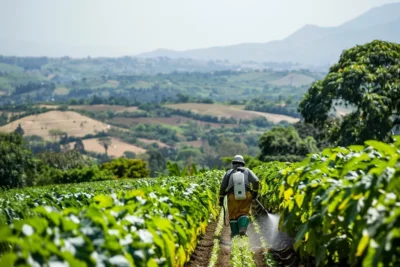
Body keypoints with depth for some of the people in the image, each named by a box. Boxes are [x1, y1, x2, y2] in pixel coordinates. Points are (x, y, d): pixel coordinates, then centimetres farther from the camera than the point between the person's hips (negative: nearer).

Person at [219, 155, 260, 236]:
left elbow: (223, 186, 11)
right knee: (244, 213, 8)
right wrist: (255, 192, 5)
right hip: (246, 195, 0)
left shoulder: (229, 172, 12)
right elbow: (256, 181, -4)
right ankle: (243, 229, -15)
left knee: (233, 215, 11)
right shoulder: (247, 171, 11)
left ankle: (234, 233, 12)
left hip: (232, 196, 0)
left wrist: (221, 198, 19)